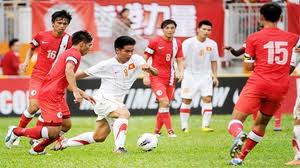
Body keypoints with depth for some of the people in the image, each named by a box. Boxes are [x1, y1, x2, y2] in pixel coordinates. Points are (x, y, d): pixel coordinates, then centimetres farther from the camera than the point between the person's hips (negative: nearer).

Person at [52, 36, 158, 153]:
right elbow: (84, 73, -4)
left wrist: (148, 67, -36)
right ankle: (119, 147, -39)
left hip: (117, 102, 6)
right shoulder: (107, 65, -14)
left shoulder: (136, 60, -5)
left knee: (99, 137, 12)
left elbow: (155, 73, -13)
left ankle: (64, 143, 27)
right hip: (104, 99, -6)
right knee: (124, 113, -33)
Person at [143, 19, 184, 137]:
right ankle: (170, 131, -17)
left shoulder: (177, 44, 7)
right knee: (164, 102, -19)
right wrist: (146, 76, -8)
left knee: (163, 105, 8)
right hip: (156, 77, -5)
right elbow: (144, 59, -2)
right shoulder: (155, 42, -7)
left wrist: (181, 72, -6)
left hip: (170, 78, 5)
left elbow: (179, 61, 13)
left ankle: (157, 132, 20)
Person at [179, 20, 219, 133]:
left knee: (207, 98, -10)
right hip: (190, 75, -3)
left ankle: (205, 125, -7)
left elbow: (213, 62, 13)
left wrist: (215, 76, 8)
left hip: (205, 76, 3)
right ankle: (184, 126, 9)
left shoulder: (212, 44, 3)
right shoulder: (188, 43, -9)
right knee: (186, 101, 1)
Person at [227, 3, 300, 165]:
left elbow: (248, 67, 6)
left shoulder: (253, 38, 1)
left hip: (257, 84, -4)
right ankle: (240, 157, 21)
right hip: (280, 88, 4)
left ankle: (239, 134, -39)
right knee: (261, 124, 20)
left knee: (236, 120, -4)